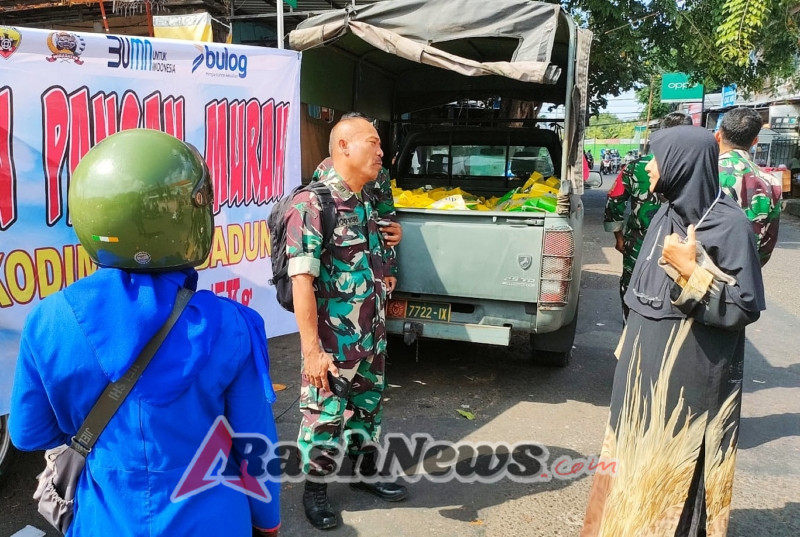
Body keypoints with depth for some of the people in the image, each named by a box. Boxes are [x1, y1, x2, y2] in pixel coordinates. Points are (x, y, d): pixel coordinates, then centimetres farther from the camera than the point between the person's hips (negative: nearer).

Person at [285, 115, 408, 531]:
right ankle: (315, 490, 28)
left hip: (372, 338, 8)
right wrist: (312, 348, -23)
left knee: (368, 409, 22)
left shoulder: (368, 203, 8)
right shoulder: (312, 204, -18)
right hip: (332, 342, -8)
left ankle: (365, 472, 42)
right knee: (326, 417, 7)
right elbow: (301, 281, -22)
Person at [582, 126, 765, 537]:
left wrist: (692, 271, -24)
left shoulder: (729, 224, -17)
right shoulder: (666, 216, 6)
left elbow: (745, 307, -16)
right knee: (639, 451, 19)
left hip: (689, 373, -7)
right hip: (646, 365, 7)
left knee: (674, 463, 6)